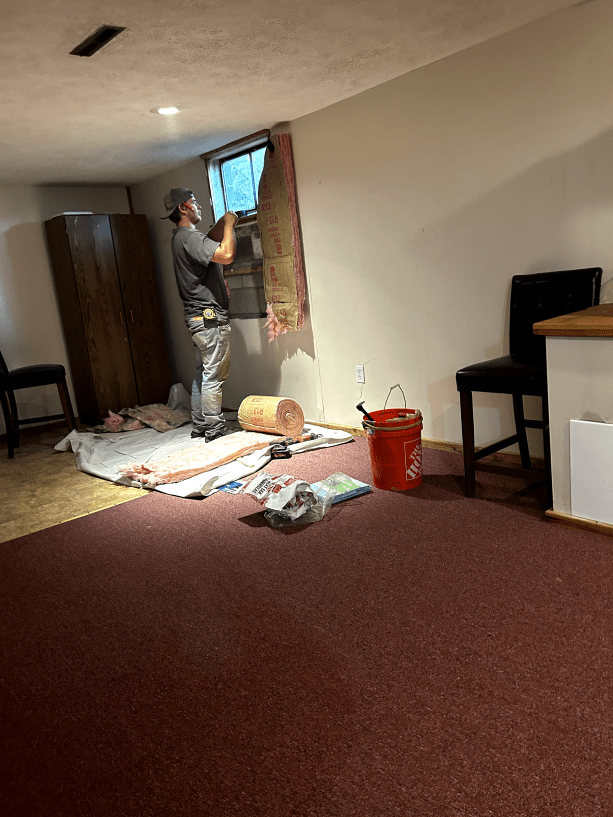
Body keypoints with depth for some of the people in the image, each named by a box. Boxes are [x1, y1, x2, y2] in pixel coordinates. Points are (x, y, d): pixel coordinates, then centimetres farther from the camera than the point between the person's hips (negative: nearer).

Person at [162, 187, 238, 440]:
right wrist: (229, 224, -11)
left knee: (203, 373, 15)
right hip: (209, 317, -11)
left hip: (199, 317, 11)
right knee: (214, 376, -6)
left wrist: (224, 222, 17)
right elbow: (226, 254, -27)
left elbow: (210, 240, 33)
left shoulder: (181, 237, 17)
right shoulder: (189, 237, -15)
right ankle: (215, 430, 0)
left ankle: (200, 425, 22)